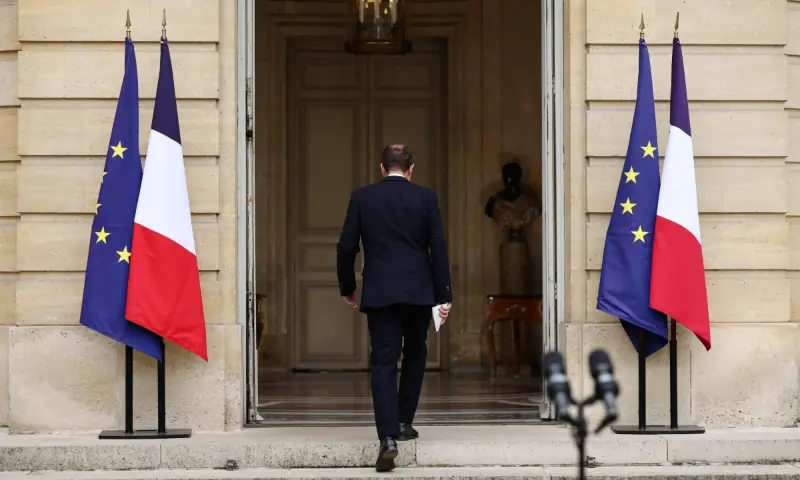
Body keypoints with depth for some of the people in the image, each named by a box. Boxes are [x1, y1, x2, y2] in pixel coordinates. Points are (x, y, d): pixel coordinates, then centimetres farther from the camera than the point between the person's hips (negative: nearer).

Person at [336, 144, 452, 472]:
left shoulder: (362, 197, 1)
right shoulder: (426, 198, 1)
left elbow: (346, 247, 1)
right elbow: (438, 249, -2)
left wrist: (347, 288, 14)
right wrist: (443, 295, 2)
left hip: (379, 293, -1)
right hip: (419, 292, 1)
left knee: (383, 362, -3)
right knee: (414, 356, 21)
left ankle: (388, 437, -16)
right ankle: (403, 423, 24)